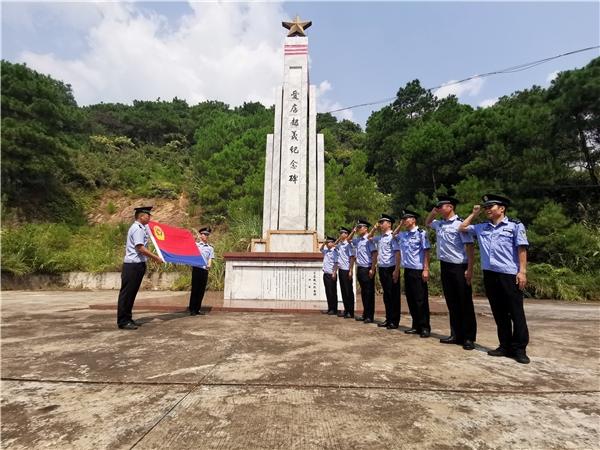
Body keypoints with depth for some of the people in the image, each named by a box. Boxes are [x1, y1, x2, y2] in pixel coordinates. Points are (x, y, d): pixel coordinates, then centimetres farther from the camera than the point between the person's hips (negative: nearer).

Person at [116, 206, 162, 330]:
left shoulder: (141, 228, 14)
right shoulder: (137, 228, -14)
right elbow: (140, 248, -20)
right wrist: (156, 258, -15)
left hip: (137, 265, 10)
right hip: (133, 265, -10)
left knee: (131, 293, 14)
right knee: (127, 293, -2)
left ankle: (127, 318, 23)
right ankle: (122, 321, 6)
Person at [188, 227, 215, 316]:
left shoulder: (210, 248, 13)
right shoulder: (195, 245, 7)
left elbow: (210, 259, 6)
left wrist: (209, 265, -12)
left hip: (205, 270, 3)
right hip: (196, 269, -3)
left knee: (202, 290, 5)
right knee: (195, 289, -1)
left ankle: (197, 309, 14)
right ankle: (192, 309, 6)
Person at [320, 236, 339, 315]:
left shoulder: (334, 251, -11)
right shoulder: (326, 251, 12)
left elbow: (336, 263, -15)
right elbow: (321, 249, 31)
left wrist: (334, 273, -20)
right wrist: (324, 243, 13)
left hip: (331, 274, -8)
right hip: (325, 274, 8)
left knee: (332, 292, 0)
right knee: (328, 292, 11)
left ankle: (334, 310, 8)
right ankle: (329, 309, 19)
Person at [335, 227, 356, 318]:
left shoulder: (349, 244, -10)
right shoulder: (339, 244, 11)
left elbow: (352, 258, -14)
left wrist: (350, 271, -17)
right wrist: (339, 239, 16)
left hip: (346, 270, -8)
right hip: (340, 270, 8)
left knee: (349, 292, -1)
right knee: (343, 291, 11)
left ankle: (351, 312, 7)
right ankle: (346, 310, 20)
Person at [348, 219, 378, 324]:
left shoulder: (368, 240, -12)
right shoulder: (357, 240, 11)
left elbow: (374, 254, -17)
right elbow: (348, 240, 29)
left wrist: (372, 269, -20)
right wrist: (353, 231, 12)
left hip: (367, 269, -8)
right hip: (360, 268, 8)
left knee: (369, 293, 1)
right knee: (363, 293, 14)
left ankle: (370, 316, 10)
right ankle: (365, 315, 24)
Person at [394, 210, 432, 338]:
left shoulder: (421, 233, -6)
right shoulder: (403, 234, 11)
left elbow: (426, 252, -9)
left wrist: (426, 269, -15)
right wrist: (400, 225, 15)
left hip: (418, 270, -6)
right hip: (407, 270, 7)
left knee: (421, 300, 0)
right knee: (411, 299, 10)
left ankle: (425, 327, 11)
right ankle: (416, 326, 21)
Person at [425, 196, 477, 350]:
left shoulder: (459, 223, -11)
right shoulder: (439, 224, 9)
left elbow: (469, 246, -13)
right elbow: (427, 222, 32)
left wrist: (469, 269, -17)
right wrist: (433, 211, 12)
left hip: (459, 267, -7)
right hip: (445, 266, 7)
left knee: (465, 303, 3)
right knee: (451, 302, 12)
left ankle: (469, 338, 14)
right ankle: (456, 335, 23)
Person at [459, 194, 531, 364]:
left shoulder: (515, 225, 1)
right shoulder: (481, 228, 14)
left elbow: (522, 249, -4)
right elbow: (462, 228, 24)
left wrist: (522, 271, -11)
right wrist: (474, 213, 19)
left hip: (510, 275, -5)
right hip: (489, 275, 5)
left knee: (516, 312, 2)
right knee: (499, 313, 11)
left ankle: (519, 349, 11)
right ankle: (505, 346, 20)